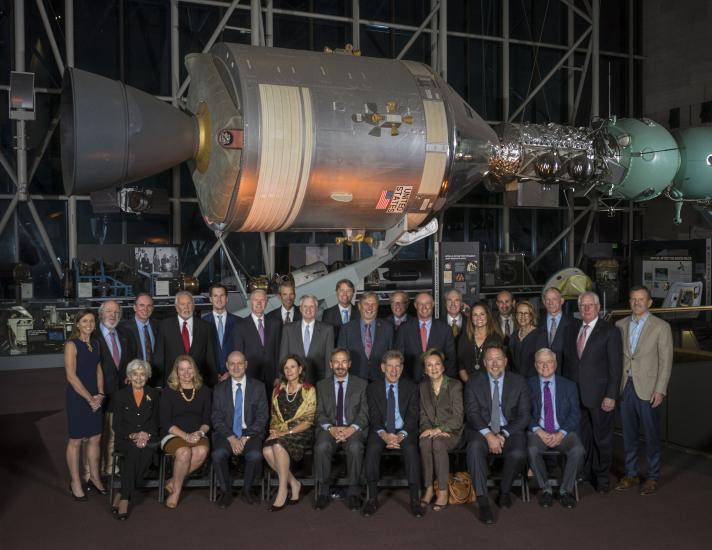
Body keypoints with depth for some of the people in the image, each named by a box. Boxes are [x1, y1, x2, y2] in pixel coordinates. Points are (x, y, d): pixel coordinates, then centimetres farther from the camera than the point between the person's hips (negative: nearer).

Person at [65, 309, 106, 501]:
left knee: (95, 438, 11)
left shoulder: (95, 343, 8)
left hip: (95, 397, 6)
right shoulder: (72, 345, -11)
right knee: (76, 440, 4)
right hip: (77, 397, -6)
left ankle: (94, 476, 26)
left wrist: (100, 394, -1)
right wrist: (89, 398, -13)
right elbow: (71, 376, -15)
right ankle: (75, 482, 16)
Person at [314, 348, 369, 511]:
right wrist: (331, 428, -13)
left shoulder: (361, 384, 10)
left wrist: (351, 429, -16)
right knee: (322, 447, -31)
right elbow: (320, 413, 7)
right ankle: (323, 492, -18)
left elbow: (364, 413, 2)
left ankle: (354, 493, -20)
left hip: (353, 429, -1)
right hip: (329, 429, 1)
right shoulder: (322, 385, 15)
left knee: (355, 447, -34)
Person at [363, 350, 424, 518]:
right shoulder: (373, 388, 7)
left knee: (411, 449, -32)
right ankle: (372, 498, -22)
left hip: (404, 431, 0)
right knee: (372, 448, -31)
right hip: (381, 431, 0)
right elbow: (374, 417, -1)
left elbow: (412, 416, -1)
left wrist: (401, 435, -19)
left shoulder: (411, 387, 7)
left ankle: (414, 499, -25)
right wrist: (384, 435, -21)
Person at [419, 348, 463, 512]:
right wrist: (429, 429, -10)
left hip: (451, 431, -3)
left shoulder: (455, 385, -3)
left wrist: (438, 430, -19)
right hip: (431, 431, 3)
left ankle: (443, 491, -24)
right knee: (425, 442, -31)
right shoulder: (423, 386, 10)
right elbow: (423, 414, 10)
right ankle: (428, 489, -22)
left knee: (438, 443, -34)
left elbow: (458, 417, -8)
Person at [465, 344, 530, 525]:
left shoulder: (519, 382, 6)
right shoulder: (473, 383, 5)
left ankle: (504, 491, 0)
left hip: (510, 430, 1)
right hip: (482, 430, 0)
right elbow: (472, 413, -4)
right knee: (474, 448, -34)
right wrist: (488, 435, -20)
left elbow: (524, 415, 1)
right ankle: (483, 501, -27)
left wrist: (504, 435, -13)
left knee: (518, 454, -31)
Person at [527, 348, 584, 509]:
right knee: (532, 450, -33)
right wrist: (538, 431, -15)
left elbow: (575, 414, 3)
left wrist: (561, 433, -12)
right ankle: (545, 489, -10)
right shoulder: (529, 385, 7)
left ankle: (566, 490, -8)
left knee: (578, 450, -29)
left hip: (563, 431, 1)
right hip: (538, 431, -1)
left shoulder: (569, 386, 10)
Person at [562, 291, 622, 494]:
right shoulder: (573, 329, 9)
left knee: (602, 437, 7)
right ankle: (585, 472, 27)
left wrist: (611, 396, -13)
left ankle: (602, 477, 22)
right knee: (581, 436, 12)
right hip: (575, 393, 4)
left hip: (599, 395, -4)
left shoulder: (610, 331, -7)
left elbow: (616, 366, -9)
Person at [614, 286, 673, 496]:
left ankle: (653, 477, 18)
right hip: (625, 386, 4)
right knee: (628, 433, 11)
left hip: (647, 389, -4)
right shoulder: (621, 325, 8)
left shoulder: (661, 327, -4)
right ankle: (631, 474, 22)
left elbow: (666, 361, -6)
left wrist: (660, 390, -11)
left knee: (651, 435, 5)